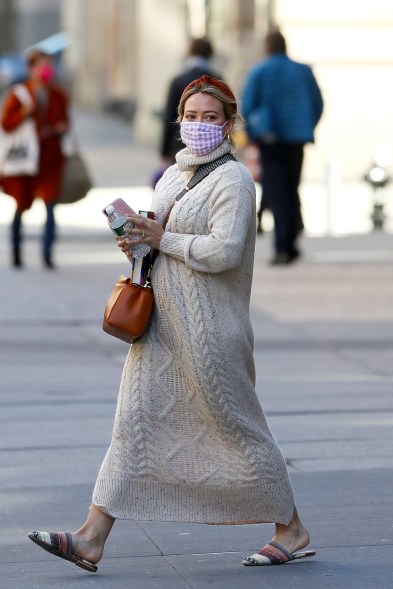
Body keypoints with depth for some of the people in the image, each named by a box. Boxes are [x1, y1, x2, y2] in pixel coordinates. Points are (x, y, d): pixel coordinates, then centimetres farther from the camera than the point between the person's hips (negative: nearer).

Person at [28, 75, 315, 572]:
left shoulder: (232, 180, -10)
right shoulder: (173, 175, 15)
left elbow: (224, 251, -21)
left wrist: (162, 240, -14)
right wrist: (137, 241, 3)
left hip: (208, 325, -8)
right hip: (162, 323, 8)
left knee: (236, 426, 1)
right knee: (134, 422, 1)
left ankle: (292, 531, 16)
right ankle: (91, 539, -2)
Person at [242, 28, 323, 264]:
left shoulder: (258, 72, -3)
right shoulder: (303, 71, 5)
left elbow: (247, 106, -6)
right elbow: (318, 105, 7)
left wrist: (252, 134, 6)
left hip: (270, 138, -3)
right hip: (297, 139, 3)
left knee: (276, 191, -3)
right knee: (292, 189, 14)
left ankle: (282, 247, -14)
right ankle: (290, 244, 12)